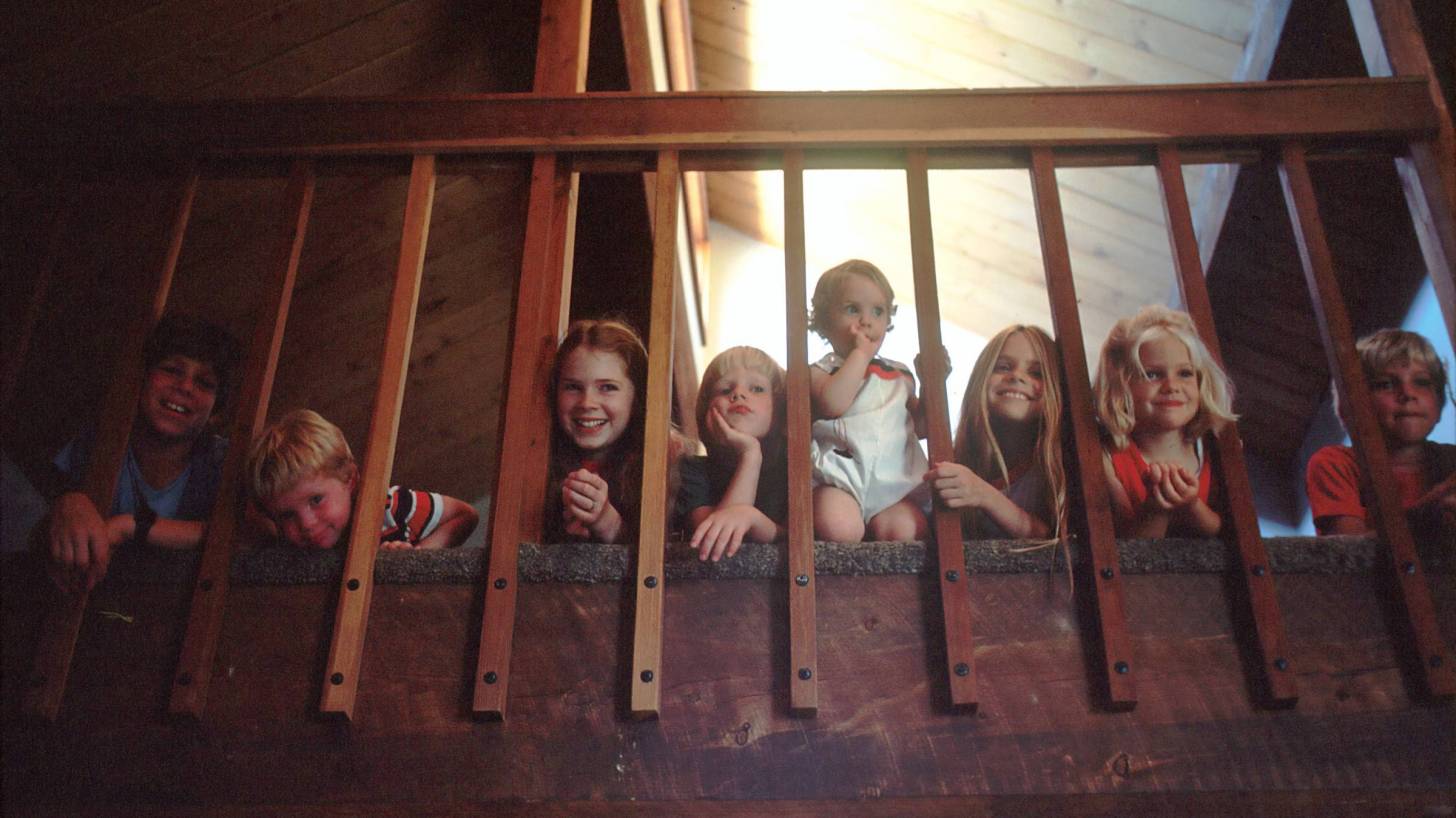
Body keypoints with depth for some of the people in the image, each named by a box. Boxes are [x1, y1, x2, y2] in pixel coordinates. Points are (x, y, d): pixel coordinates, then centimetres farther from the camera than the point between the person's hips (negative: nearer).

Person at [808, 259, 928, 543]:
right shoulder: (821, 371, 7)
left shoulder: (898, 375, 22)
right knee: (839, 529, -33)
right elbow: (833, 404, -16)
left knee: (903, 529, -27)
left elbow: (919, 427, 24)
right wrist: (861, 353, -7)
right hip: (841, 478, -4)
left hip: (895, 481, 4)